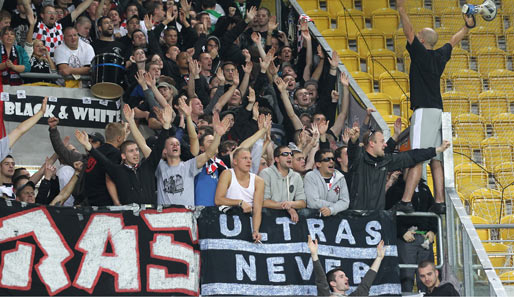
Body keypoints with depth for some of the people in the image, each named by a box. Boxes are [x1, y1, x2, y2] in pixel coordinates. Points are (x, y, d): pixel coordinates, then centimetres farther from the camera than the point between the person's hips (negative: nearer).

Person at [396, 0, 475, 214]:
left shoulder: (420, 53, -4)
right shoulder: (440, 56, 15)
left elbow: (408, 30, -9)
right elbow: (453, 41, 32)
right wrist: (467, 26, 47)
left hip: (424, 111, -8)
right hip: (437, 111, 8)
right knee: (436, 160, 6)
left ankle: (406, 201, -20)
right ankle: (440, 203, 3)